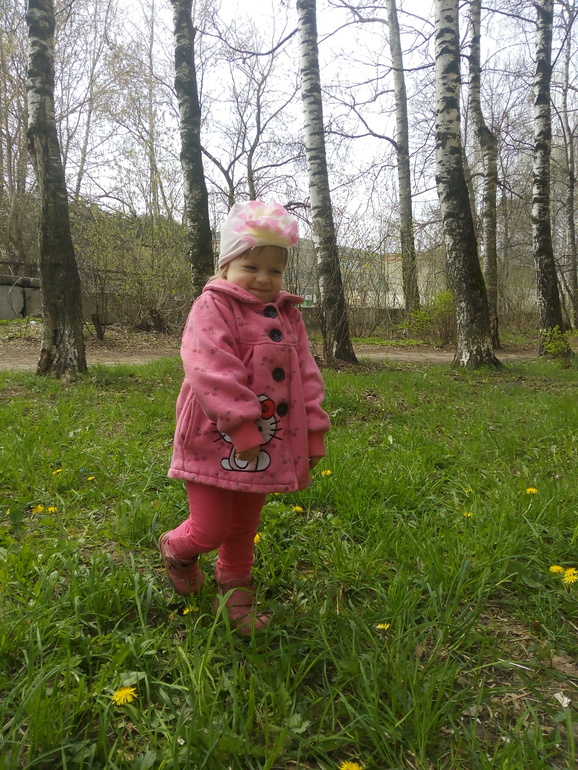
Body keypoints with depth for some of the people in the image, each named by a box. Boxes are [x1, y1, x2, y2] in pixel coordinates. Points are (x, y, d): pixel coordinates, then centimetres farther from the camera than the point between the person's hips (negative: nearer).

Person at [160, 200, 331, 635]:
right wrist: (243, 425, -25)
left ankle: (236, 597, 40)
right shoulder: (213, 307, -10)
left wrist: (314, 432, 5)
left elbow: (307, 374, 10)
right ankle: (176, 549, 36)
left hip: (269, 448, 6)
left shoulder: (288, 315, 10)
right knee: (210, 530, 0)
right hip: (217, 444, -6)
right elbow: (211, 370, -22)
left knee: (243, 532, 19)